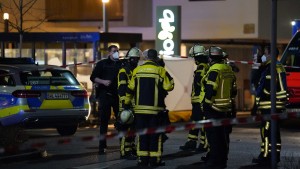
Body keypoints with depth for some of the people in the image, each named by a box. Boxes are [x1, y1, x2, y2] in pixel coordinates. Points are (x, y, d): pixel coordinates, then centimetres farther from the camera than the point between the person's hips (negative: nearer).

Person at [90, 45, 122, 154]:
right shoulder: (102, 64, 6)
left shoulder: (122, 64, 12)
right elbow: (93, 77, 2)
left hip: (118, 95, 2)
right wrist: (103, 81, -14)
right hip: (105, 95, -2)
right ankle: (102, 146, 4)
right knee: (104, 121, 0)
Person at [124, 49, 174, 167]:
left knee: (142, 134, 8)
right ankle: (154, 159, 3)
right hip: (155, 108, -2)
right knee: (155, 134, 4)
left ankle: (143, 158, 7)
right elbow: (169, 86, -6)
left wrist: (127, 102, 15)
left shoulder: (137, 70, 3)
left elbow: (130, 89, 6)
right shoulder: (160, 70, -6)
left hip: (140, 108, 2)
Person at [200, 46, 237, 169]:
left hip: (214, 108, -9)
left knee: (213, 136, -5)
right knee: (223, 136, 14)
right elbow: (233, 90, 16)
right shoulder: (228, 69, 11)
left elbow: (210, 89, -23)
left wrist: (206, 103, -14)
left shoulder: (214, 70, -16)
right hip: (225, 108, 9)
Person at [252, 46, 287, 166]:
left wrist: (258, 100, -16)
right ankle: (275, 156, 18)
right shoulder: (279, 67, 18)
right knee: (275, 131, 13)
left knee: (266, 131, -10)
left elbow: (267, 89, -21)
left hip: (269, 105, -11)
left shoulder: (271, 68, -15)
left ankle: (266, 156, -12)